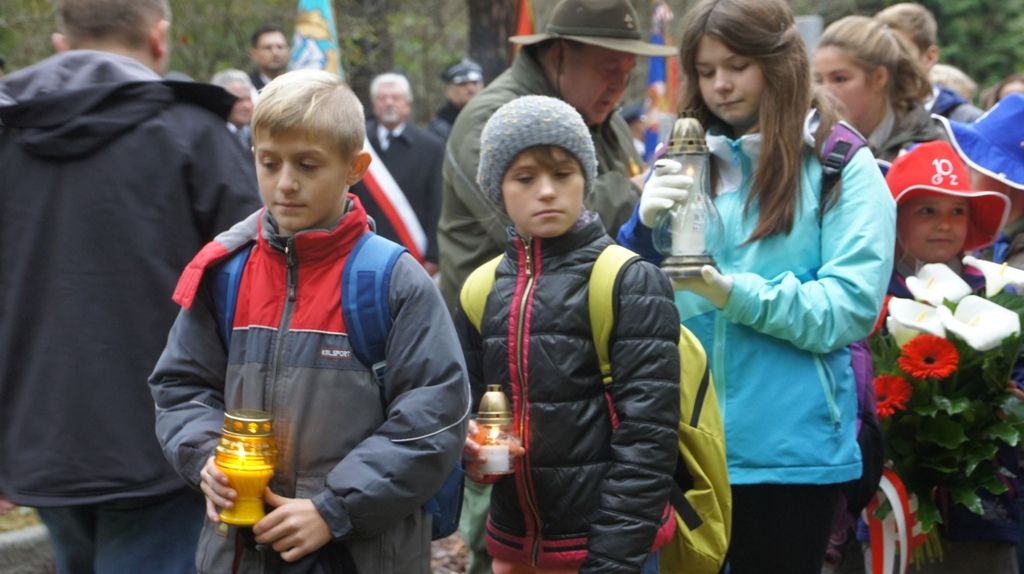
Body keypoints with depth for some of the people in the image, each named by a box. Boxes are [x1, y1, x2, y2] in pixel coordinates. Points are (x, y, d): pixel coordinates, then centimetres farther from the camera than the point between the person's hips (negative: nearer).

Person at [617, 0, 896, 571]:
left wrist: (734, 293, -23)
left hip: (789, 448, -3)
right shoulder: (685, 161, 8)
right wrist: (645, 225, -13)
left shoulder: (843, 167, -4)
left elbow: (850, 309, -12)